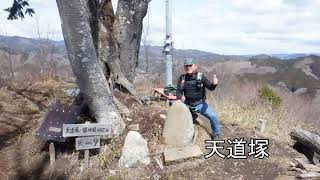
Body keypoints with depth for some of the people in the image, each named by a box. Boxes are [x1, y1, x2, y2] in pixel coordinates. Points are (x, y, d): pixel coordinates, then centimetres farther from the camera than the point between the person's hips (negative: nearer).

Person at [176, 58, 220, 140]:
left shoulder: (201, 76, -7)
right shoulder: (182, 78, -3)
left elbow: (210, 87, -13)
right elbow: (179, 90, -6)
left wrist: (214, 84, -37)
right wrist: (178, 100, -25)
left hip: (200, 104, -2)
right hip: (188, 104, 2)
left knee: (213, 116, -18)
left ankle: (216, 134, 9)